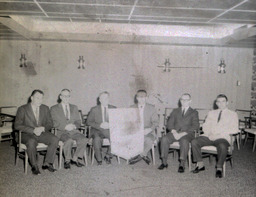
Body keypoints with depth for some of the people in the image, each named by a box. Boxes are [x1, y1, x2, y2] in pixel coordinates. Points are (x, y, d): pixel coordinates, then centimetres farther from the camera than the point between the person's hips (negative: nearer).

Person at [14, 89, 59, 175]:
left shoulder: (45, 108, 13)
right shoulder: (22, 109, 0)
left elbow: (50, 123, 12)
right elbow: (17, 125, -8)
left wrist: (43, 128, -12)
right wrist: (33, 130, -18)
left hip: (42, 133, 4)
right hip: (28, 134, -3)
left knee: (55, 139, -25)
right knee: (31, 142, -37)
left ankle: (47, 163, -13)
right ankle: (34, 166, -18)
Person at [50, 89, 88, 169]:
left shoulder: (74, 107, 22)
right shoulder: (54, 108, 10)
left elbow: (78, 121, 16)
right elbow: (54, 123, -2)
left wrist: (74, 126, -7)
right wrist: (65, 126, -16)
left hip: (74, 130, 3)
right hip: (61, 131, -3)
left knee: (84, 140, -27)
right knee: (69, 141, -35)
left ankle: (75, 158, -8)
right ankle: (67, 160, -11)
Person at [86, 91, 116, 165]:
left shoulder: (113, 108, 15)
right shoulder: (94, 109, 10)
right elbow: (88, 122, 3)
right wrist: (100, 125, -12)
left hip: (110, 130, 1)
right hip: (97, 130, -1)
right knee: (97, 138, -35)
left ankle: (108, 155, -11)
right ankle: (99, 159, -15)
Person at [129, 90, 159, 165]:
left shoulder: (151, 108, 9)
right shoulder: (132, 108, 13)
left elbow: (156, 122, 4)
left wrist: (149, 129, -16)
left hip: (148, 132, -1)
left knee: (149, 141, -36)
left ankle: (140, 156, -12)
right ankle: (144, 156, -14)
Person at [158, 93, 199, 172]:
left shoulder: (194, 112, 14)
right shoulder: (175, 111, 23)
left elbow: (195, 126, -1)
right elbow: (169, 124, 13)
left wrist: (183, 133, -15)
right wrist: (173, 131, -10)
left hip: (187, 134, -2)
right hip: (175, 132, 3)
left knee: (184, 141, -37)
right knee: (164, 139, -27)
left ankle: (182, 164, -30)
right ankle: (164, 162, -19)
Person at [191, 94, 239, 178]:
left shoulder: (232, 114, 14)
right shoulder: (211, 113, 25)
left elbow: (234, 130, 1)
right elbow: (205, 126, 19)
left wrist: (219, 133, -11)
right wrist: (209, 133, -5)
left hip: (222, 137, -3)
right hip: (208, 136, 4)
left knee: (222, 146, -38)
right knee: (194, 142, -23)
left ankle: (219, 168, -20)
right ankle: (200, 164, -10)